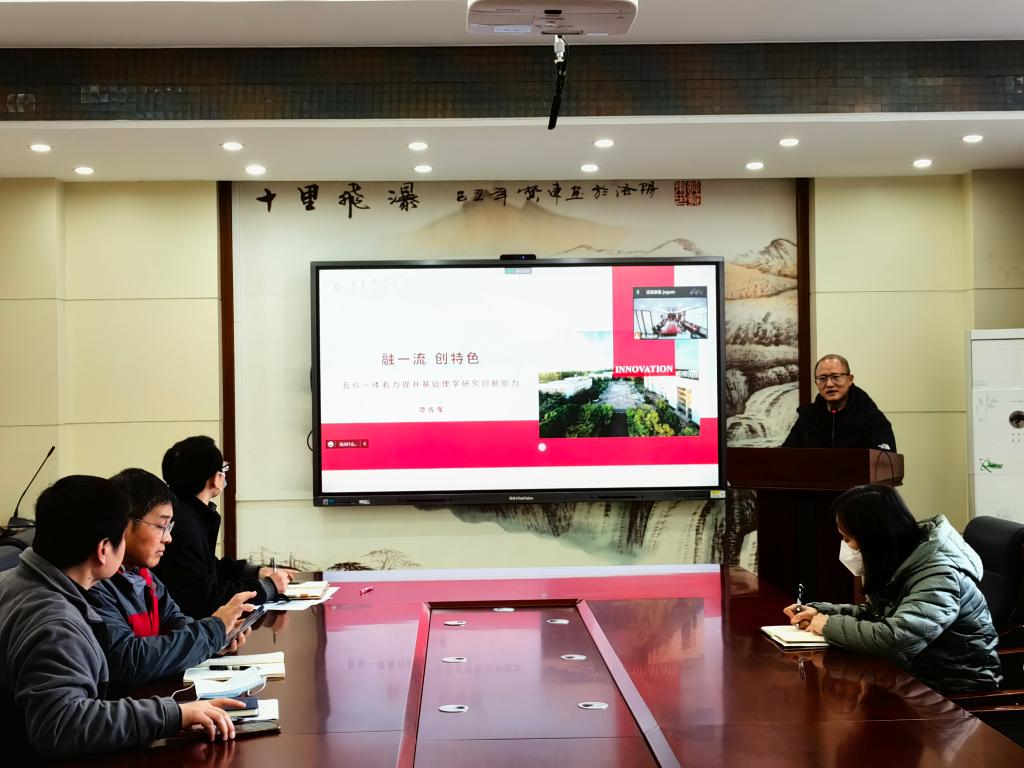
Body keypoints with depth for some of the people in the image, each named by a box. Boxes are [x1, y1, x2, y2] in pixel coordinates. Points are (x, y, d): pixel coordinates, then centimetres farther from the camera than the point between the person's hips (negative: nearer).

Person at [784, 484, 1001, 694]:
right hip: (916, 675, 8)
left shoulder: (939, 576, -25)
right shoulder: (898, 562, 2)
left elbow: (892, 638, -37)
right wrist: (821, 612, 4)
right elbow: (876, 614, 18)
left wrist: (830, 625, -22)